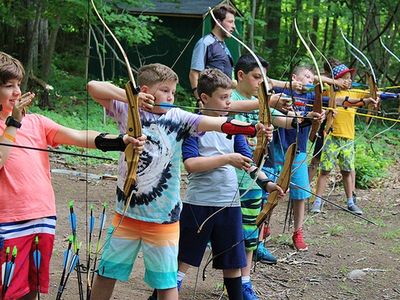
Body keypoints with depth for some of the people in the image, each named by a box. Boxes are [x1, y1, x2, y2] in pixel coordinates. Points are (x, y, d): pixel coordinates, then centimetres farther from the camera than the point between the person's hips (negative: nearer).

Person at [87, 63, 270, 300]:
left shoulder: (178, 118, -6)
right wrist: (129, 97, -22)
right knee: (107, 272, 14)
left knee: (166, 281, 6)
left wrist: (253, 128, -35)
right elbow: (93, 87, -10)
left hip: (163, 217, -1)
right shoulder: (128, 111, -3)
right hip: (127, 212, 1)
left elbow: (217, 123, -20)